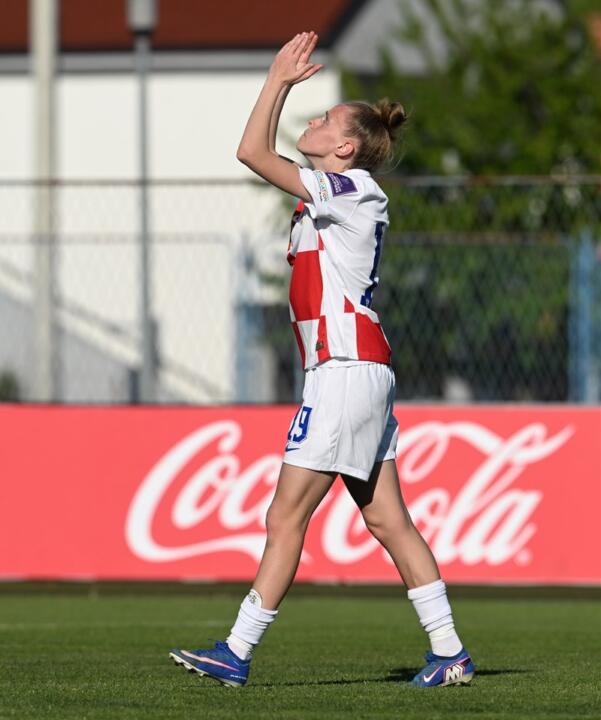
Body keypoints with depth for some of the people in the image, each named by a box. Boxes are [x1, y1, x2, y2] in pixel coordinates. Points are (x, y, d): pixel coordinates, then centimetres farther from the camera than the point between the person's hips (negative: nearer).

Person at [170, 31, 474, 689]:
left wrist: (278, 78, -6)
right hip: (351, 371, 10)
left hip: (346, 371, -10)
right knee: (387, 519, 8)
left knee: (286, 517, -8)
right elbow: (262, 154, 33)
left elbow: (251, 152, -14)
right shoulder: (330, 196, 17)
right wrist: (282, 81, 27)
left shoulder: (351, 189, -10)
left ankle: (237, 653, -7)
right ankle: (449, 654, 7)